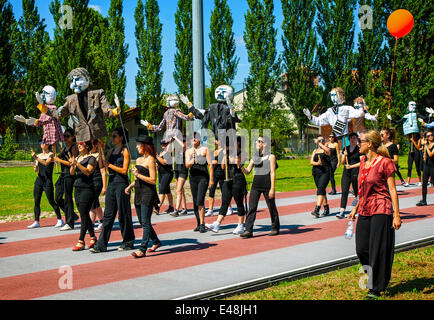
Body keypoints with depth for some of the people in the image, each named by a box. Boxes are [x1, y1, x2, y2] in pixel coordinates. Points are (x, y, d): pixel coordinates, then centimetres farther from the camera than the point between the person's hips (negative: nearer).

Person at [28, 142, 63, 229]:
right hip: (39, 180, 6)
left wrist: (36, 158, -31)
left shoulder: (51, 154, -3)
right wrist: (35, 167, -13)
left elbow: (46, 163, -23)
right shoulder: (39, 155, 14)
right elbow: (36, 170, 10)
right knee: (36, 201, 4)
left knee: (51, 201, -4)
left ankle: (60, 220, 7)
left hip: (48, 181, -6)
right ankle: (36, 222, 10)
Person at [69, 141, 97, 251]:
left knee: (84, 215, -10)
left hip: (87, 189, -7)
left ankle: (81, 241, -10)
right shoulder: (78, 158, 16)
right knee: (84, 215, 10)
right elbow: (72, 173, 9)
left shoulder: (91, 158, -5)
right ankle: (93, 237, 20)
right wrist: (72, 165, -11)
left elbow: (88, 171, -19)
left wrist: (77, 163, -27)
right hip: (77, 188, 7)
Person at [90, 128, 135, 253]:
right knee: (108, 214, 5)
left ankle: (128, 242, 13)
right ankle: (101, 245, 5)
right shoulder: (111, 151, 16)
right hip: (111, 183, 7)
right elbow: (103, 165, 8)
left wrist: (110, 165, -11)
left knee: (123, 214, 1)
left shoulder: (125, 151, -5)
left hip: (121, 183, -7)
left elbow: (124, 170, -12)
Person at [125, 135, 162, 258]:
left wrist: (138, 174, -16)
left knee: (145, 222, -8)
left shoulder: (150, 160, -10)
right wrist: (130, 186, 12)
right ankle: (156, 241, 30)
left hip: (148, 193, -9)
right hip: (138, 193, 9)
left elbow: (153, 180, -16)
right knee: (142, 221, 14)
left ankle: (142, 249, -8)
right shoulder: (138, 160, 15)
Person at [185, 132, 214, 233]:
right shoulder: (188, 151, 10)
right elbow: (187, 165, -3)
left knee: (200, 201, -16)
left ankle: (202, 224, -15)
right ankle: (199, 224, 15)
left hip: (203, 177, -4)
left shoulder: (205, 149, 1)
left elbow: (210, 165, -1)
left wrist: (211, 179, -6)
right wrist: (191, 162, -26)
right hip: (193, 177, 4)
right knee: (195, 202, 7)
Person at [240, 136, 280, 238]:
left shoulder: (271, 156, -2)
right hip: (256, 184, 5)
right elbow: (247, 171, 13)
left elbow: (273, 173, -7)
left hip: (267, 184, -4)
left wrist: (272, 189, -12)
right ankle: (248, 230, -5)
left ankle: (275, 228, 24)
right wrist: (240, 165, -7)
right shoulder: (255, 157, 13)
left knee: (272, 207, 8)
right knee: (251, 207, -5)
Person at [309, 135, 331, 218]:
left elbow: (327, 150, -22)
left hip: (325, 172, -6)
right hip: (316, 172, 6)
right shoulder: (315, 151, 17)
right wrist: (317, 163, -15)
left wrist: (319, 143, -12)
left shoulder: (326, 150, 4)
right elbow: (311, 162, 7)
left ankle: (317, 209, -29)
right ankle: (326, 208, 24)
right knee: (322, 190, 11)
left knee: (320, 188, -20)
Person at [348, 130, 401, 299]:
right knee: (361, 249, 7)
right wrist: (356, 208, 23)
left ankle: (376, 288, 11)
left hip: (381, 210, -7)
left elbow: (392, 190, -10)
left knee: (377, 250, -1)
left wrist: (396, 215, -13)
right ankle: (375, 278, 29)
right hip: (365, 211, 7)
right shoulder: (363, 161, 11)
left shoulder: (385, 162, -10)